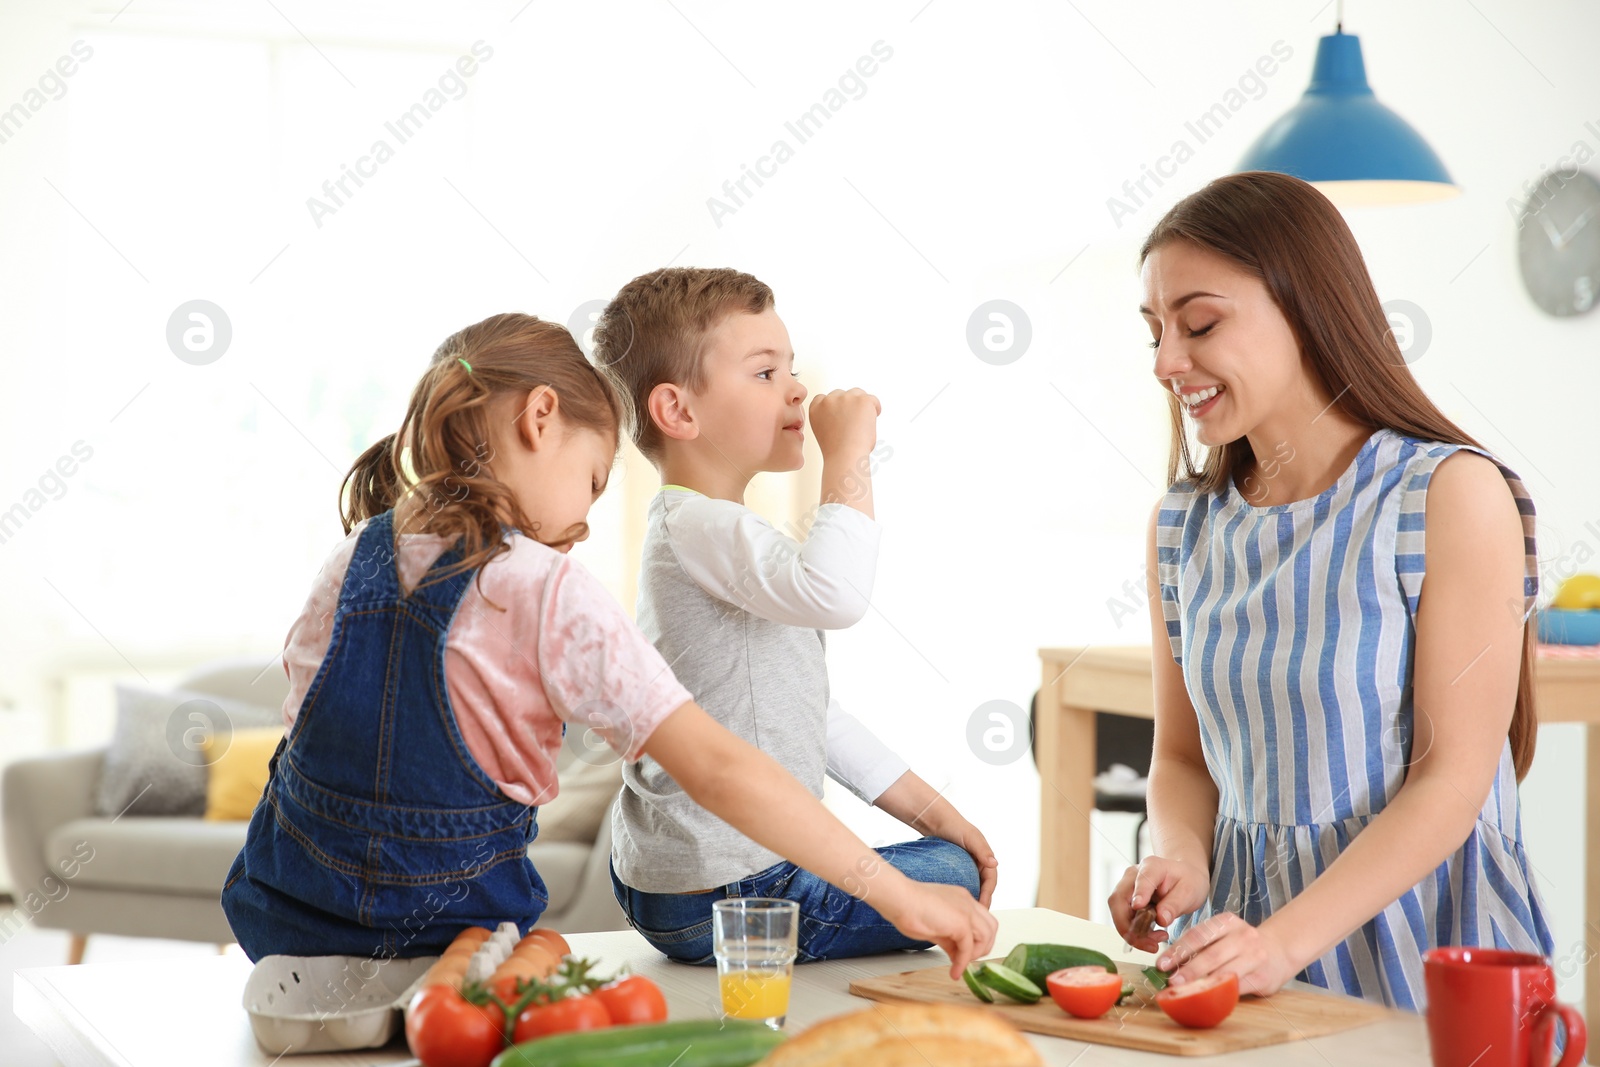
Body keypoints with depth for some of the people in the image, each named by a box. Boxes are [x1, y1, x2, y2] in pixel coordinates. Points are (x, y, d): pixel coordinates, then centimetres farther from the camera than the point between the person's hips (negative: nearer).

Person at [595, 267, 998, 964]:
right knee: (951, 880, -3)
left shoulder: (718, 532, 16)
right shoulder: (697, 527, -19)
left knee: (953, 855, 23)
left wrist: (928, 808, 16)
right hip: (721, 898, -10)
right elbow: (834, 594, -40)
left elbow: (810, 710, 18)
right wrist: (849, 455, -27)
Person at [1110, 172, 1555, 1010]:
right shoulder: (1182, 525, 7)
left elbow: (1454, 777, -12)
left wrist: (1284, 942, -20)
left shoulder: (1452, 494, -9)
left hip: (1415, 941, -4)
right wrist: (1181, 857, -7)